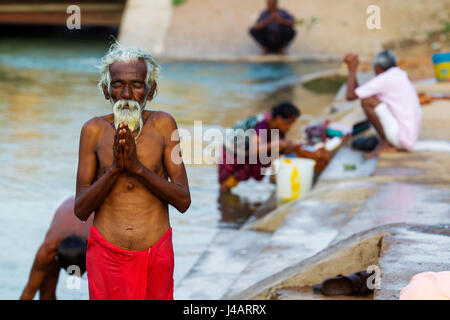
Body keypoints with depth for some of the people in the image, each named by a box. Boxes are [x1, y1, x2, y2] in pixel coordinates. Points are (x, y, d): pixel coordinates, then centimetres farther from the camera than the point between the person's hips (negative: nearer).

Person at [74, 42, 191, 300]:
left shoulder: (163, 125, -2)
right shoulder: (94, 130, -2)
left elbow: (183, 201, -6)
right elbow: (81, 210, -3)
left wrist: (137, 167, -16)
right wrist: (115, 168, -16)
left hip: (156, 254, 0)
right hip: (106, 254, 0)